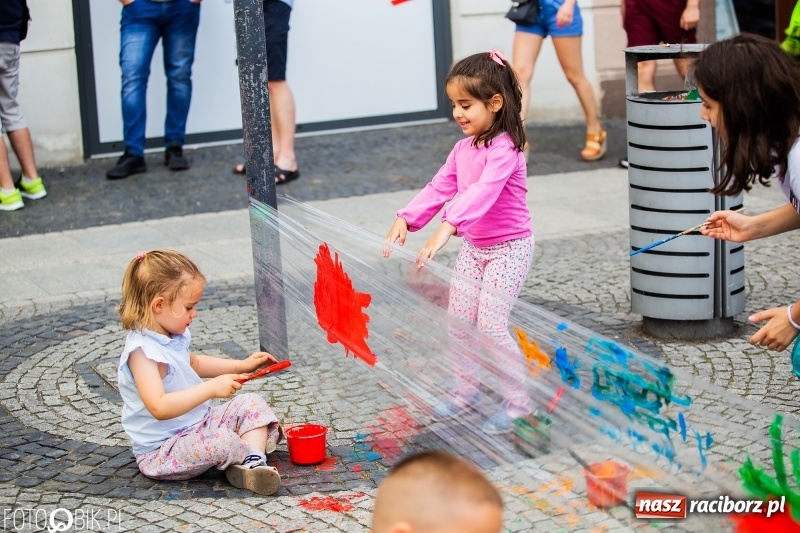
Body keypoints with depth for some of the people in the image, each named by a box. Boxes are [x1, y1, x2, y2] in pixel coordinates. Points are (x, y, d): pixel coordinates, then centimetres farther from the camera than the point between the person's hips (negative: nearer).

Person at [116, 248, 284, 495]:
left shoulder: (173, 337, 6)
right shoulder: (143, 351, -25)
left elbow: (193, 363, 29)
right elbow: (159, 407, -36)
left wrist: (242, 365, 22)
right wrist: (212, 388, -37)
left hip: (197, 425, 10)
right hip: (161, 452, -10)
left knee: (252, 404, 4)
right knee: (221, 441, -33)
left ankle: (253, 463, -18)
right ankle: (257, 445, -1)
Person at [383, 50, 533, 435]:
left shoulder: (504, 148, -24)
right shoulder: (464, 147, 5)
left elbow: (482, 193, -39)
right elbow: (440, 187, 3)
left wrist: (447, 228, -51)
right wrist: (406, 219, -11)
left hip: (510, 247, -8)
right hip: (473, 246, 9)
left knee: (491, 325, -11)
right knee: (458, 320, 10)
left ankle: (517, 400, 4)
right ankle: (466, 389, 28)